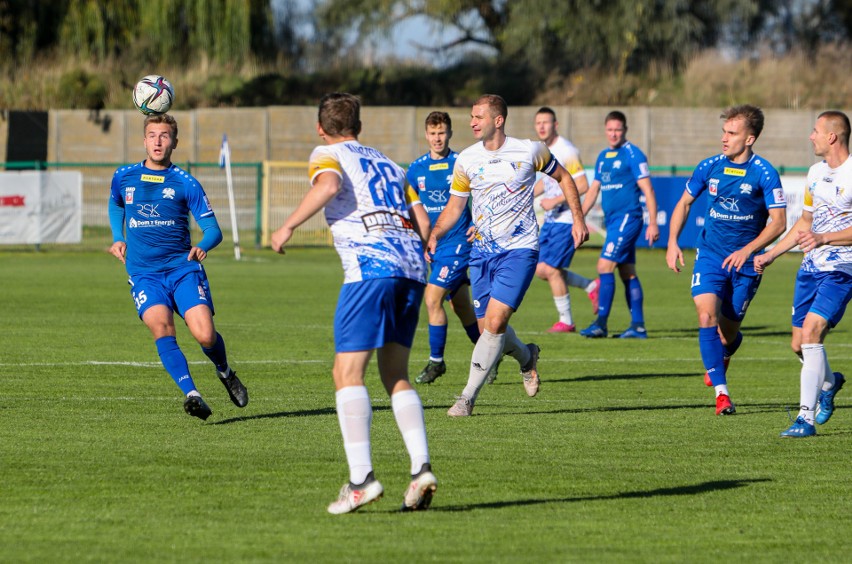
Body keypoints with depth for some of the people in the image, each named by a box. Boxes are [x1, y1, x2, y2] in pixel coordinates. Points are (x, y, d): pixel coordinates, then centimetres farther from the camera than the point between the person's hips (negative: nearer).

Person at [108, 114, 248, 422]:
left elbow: (213, 229, 0)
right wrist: (118, 238, 19)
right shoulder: (124, 177, 9)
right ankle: (191, 394, -28)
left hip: (183, 267, -1)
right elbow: (115, 205, 33)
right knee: (161, 327, -27)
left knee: (205, 335, -14)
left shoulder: (186, 183, 1)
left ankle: (225, 371, 21)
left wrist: (203, 246, -22)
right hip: (143, 273, 1)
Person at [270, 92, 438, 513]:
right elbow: (422, 223, 22)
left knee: (347, 372, -6)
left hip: (369, 265, -7)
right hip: (411, 266, 7)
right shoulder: (386, 164, 28)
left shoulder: (327, 155, 10)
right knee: (396, 376, 12)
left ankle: (362, 478, -17)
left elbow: (328, 185, -15)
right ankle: (421, 468, -3)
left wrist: (288, 226, -9)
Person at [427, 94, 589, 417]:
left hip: (519, 249, -4)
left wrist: (578, 219, 6)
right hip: (482, 253, 4)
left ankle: (467, 398, -11)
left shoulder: (529, 151, -6)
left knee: (494, 323, -17)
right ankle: (526, 357, 38)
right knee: (488, 328, 4)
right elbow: (454, 208, 8)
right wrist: (434, 235, -10)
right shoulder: (466, 160, 1)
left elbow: (563, 177, 11)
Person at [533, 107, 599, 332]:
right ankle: (591, 286, 22)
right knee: (541, 270, 6)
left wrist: (556, 201, -24)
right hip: (550, 220, 9)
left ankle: (566, 321, 4)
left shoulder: (566, 151, -16)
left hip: (566, 220, -9)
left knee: (551, 269, -9)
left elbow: (582, 186, -21)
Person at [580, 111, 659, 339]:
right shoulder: (603, 157, 15)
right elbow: (593, 190, 22)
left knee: (605, 266, -13)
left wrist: (653, 223, -15)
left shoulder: (633, 154, -8)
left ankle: (601, 323, -13)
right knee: (628, 273, 8)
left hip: (628, 218, -8)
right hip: (613, 220, 8)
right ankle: (638, 326, 10)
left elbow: (647, 190, -11)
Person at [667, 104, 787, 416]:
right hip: (710, 255, 2)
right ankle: (721, 393, -20)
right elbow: (684, 203, 15)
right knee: (707, 317, -20)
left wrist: (748, 250, -23)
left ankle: (721, 358, 44)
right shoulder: (709, 167, 0)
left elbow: (778, 221, -11)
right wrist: (672, 243, 3)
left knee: (728, 332, 5)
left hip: (745, 262, -2)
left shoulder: (763, 173, -11)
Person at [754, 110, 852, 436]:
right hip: (811, 267, 8)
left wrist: (825, 238, -27)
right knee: (799, 344, 8)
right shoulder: (816, 173, 13)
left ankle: (806, 417, -19)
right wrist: (771, 255, 25)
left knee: (811, 331, -21)